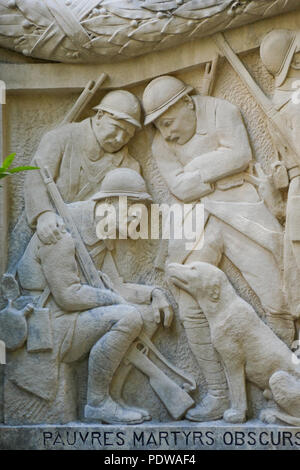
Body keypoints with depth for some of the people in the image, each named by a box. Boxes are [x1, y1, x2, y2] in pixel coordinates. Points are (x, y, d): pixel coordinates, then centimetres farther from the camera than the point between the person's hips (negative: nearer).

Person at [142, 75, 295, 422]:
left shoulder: (220, 110, 2)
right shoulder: (161, 145, 8)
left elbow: (239, 155, -12)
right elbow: (181, 188, -6)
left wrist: (196, 168, -6)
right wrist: (222, 173, -6)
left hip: (239, 213, -2)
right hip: (197, 221, 3)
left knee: (277, 304, -7)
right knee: (191, 310, -7)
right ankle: (217, 394, 5)